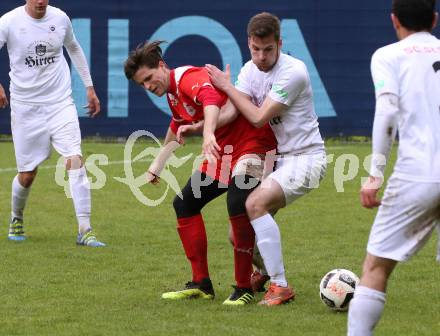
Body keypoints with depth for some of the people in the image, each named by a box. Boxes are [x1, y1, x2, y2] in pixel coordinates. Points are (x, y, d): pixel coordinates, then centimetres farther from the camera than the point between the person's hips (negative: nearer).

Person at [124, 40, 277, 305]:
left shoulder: (190, 77, -20)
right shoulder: (172, 93, 11)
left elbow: (211, 98, -43)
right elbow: (177, 127, 32)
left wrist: (207, 133, -61)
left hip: (252, 142, -11)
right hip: (224, 151, 11)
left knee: (237, 204, -29)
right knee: (185, 203, 10)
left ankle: (244, 289, -18)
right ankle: (201, 284, 15)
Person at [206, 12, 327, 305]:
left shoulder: (293, 72, -19)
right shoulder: (251, 70, 3)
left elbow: (259, 117, -20)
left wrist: (226, 86, -11)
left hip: (305, 157, -7)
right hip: (277, 157, 7)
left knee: (255, 204, -30)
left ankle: (280, 286, -26)